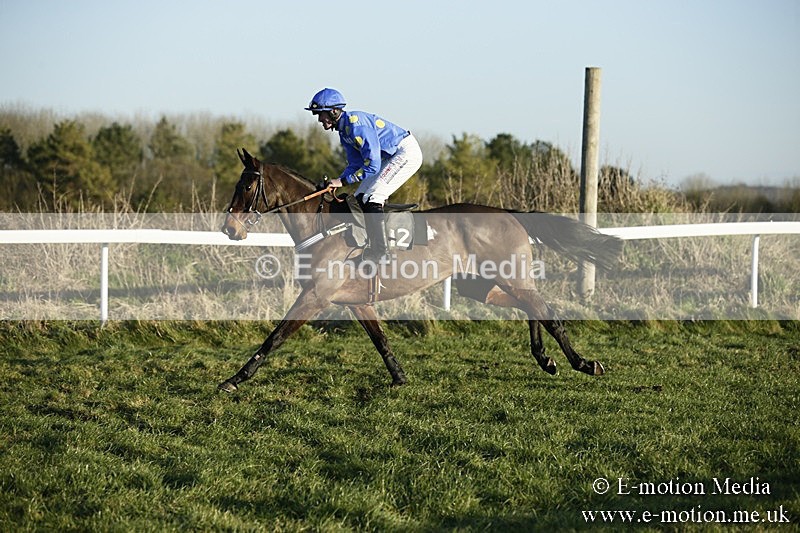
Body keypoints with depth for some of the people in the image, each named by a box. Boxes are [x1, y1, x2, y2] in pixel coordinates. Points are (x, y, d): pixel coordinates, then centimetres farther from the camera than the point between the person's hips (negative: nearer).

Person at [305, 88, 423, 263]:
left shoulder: (357, 125, -25)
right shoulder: (344, 130, 7)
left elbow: (372, 165, -28)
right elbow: (356, 164, 11)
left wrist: (343, 181, -22)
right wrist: (335, 182, -4)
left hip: (407, 152, -10)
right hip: (392, 156, 10)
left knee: (372, 198, -16)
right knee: (361, 196, 8)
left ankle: (382, 253, -14)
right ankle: (374, 248, 11)